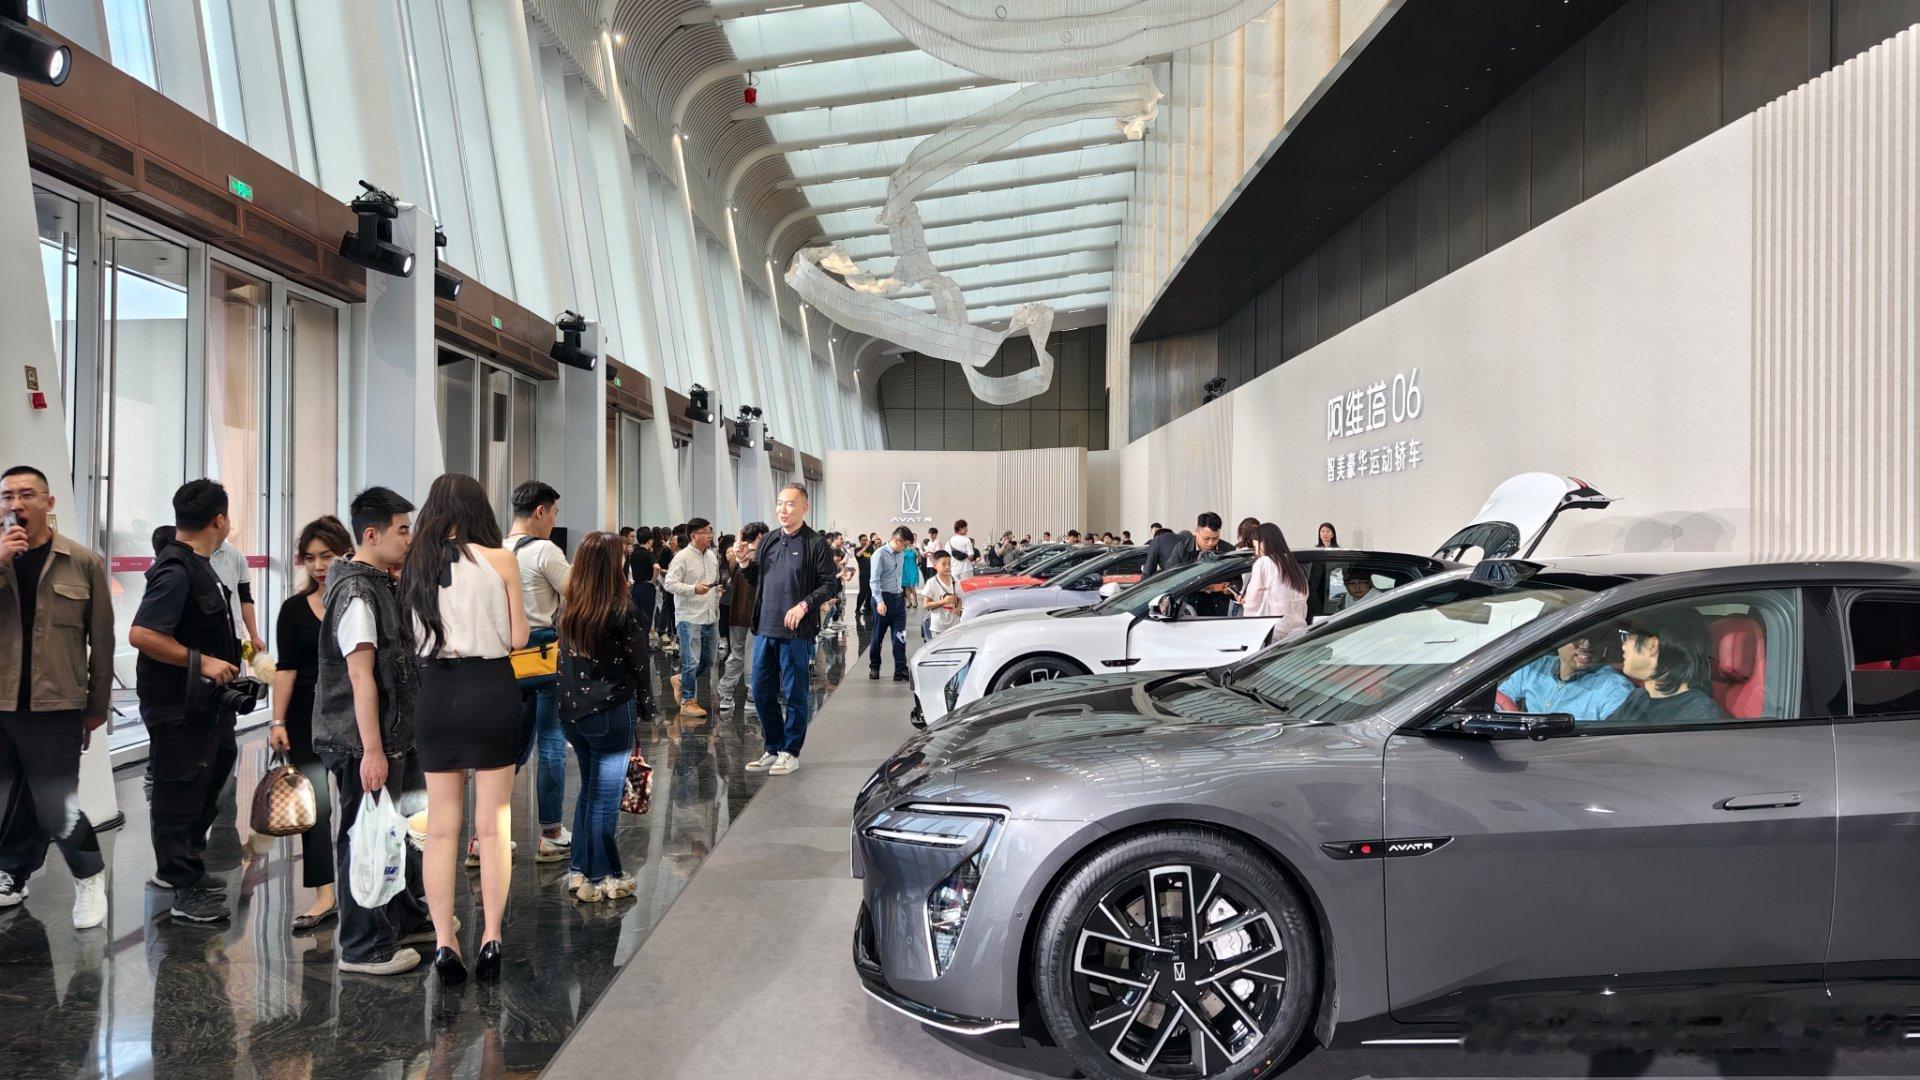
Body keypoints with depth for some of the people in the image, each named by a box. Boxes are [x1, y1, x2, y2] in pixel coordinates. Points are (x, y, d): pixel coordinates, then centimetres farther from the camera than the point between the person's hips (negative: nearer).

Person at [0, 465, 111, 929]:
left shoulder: (83, 563, -1)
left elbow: (101, 640, 2)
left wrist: (97, 706, 5)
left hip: (54, 707, -3)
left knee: (55, 807, -1)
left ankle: (90, 878, 20)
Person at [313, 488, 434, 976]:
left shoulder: (381, 584, 12)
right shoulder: (356, 592, -18)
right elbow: (361, 677, -22)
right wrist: (372, 750, -24)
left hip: (391, 734, 10)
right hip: (363, 742, -10)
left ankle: (407, 919, 35)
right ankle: (364, 948, 11)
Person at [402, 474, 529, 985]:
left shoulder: (415, 565, 4)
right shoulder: (500, 559, -6)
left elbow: (415, 639, 3)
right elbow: (519, 637, -3)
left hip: (435, 692, 3)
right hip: (491, 690, -3)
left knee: (440, 827, 10)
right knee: (492, 826, 5)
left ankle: (444, 943, 9)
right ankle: (491, 939, 6)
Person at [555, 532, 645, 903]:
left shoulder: (568, 608, 1)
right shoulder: (621, 610, -15)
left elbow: (566, 657, 8)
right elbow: (639, 664, -8)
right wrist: (637, 692, 9)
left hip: (572, 711, 6)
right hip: (610, 712, -6)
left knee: (588, 790, 20)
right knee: (605, 798, 5)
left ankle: (580, 872, 25)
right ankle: (601, 879, 14)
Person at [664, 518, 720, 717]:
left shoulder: (712, 556, 12)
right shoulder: (682, 557, -12)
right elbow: (670, 584, -17)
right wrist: (694, 589, -27)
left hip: (710, 618, 8)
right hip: (690, 618, -7)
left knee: (708, 661, 14)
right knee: (691, 661, -3)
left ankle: (681, 680, 35)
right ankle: (688, 701, 10)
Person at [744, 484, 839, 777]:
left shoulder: (815, 544, -5)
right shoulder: (768, 541, 13)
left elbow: (829, 584, -7)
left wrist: (804, 605, -19)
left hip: (796, 632, -6)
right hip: (765, 629, 6)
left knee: (795, 695, 2)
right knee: (762, 693, 11)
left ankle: (790, 752, 14)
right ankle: (773, 749, 25)